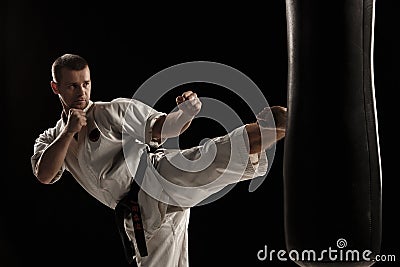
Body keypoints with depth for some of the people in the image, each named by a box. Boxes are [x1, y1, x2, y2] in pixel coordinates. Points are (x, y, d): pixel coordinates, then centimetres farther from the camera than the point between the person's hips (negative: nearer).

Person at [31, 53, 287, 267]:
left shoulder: (114, 111, 9)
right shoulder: (51, 139, 19)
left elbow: (165, 128, 4)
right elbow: (44, 175, 0)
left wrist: (187, 112, -17)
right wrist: (69, 133, -10)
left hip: (156, 179, -4)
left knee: (201, 165, -35)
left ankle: (272, 128, -47)